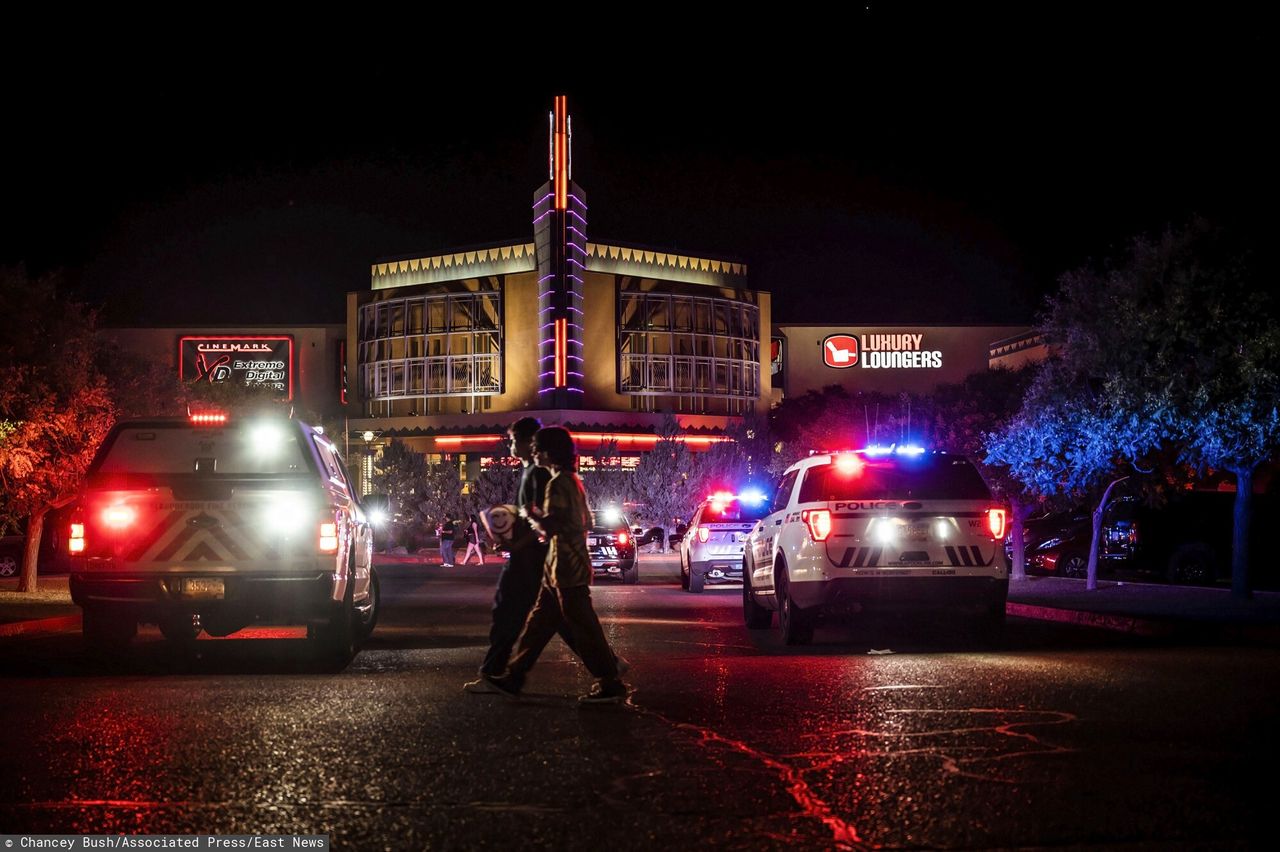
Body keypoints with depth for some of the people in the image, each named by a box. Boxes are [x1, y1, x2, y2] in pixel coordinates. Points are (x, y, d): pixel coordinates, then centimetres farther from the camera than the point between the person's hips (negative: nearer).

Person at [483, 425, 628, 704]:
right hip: (561, 568, 10)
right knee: (539, 623, 12)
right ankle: (514, 677, 17)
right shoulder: (573, 481, 14)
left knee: (583, 627, -5)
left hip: (566, 569, -10)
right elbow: (587, 522, 20)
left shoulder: (558, 484, -16)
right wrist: (544, 523, 19)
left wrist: (531, 514, -6)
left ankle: (610, 685, 0)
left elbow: (552, 525, -24)